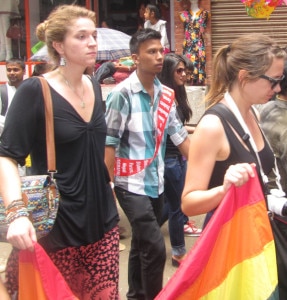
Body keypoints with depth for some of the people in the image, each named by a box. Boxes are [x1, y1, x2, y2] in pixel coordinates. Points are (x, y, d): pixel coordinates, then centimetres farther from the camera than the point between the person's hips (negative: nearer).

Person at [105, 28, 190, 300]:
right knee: (154, 247, -10)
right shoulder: (122, 93, -13)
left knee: (141, 244, 17)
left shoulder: (166, 94, 5)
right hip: (131, 183, -6)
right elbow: (108, 143, -14)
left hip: (156, 182, 6)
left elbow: (179, 135, 10)